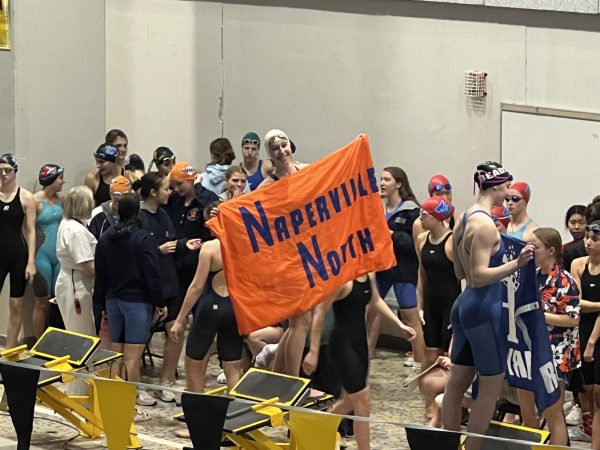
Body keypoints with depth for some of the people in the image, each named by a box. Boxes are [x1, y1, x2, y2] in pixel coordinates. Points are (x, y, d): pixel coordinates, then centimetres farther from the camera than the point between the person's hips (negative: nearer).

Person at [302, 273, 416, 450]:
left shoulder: (369, 274, 3)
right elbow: (320, 313, -19)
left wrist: (399, 325, 21)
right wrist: (313, 352, -19)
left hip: (360, 342, 9)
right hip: (342, 344, -9)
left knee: (351, 401, 18)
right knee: (363, 401, -7)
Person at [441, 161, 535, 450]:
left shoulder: (464, 219, 11)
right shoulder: (485, 224, -18)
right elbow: (479, 276, -23)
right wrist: (516, 264, -29)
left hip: (465, 304, 10)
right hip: (484, 308, -10)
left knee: (458, 381, 13)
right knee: (491, 385, -1)